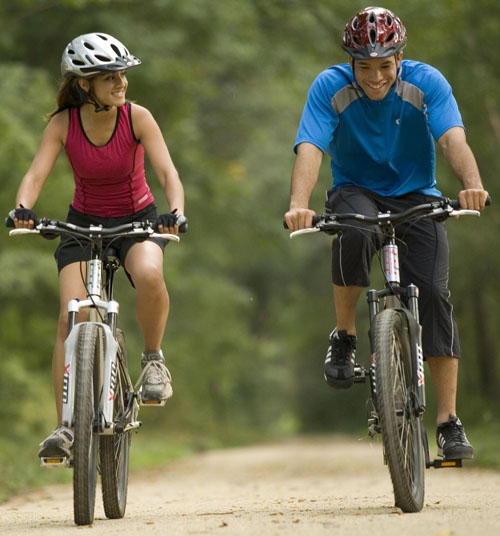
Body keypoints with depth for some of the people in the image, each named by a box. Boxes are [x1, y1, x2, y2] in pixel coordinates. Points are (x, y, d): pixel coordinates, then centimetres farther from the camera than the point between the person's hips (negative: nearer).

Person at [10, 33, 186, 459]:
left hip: (137, 220, -1)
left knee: (150, 275, -36)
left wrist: (176, 212, -43)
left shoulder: (137, 118, -16)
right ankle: (66, 426, -10)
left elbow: (168, 172, -22)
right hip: (84, 223, 1)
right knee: (71, 317, -18)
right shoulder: (63, 124, -13)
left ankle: (153, 358, -8)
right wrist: (23, 208, -43)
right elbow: (36, 174, -22)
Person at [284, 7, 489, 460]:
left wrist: (473, 184, -50)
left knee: (434, 294, -17)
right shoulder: (331, 87, -16)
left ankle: (449, 422, -12)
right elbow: (310, 149, -27)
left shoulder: (426, 83, -15)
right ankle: (345, 337, -14)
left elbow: (453, 139, -28)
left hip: (415, 196, 1)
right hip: (356, 191, -1)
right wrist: (299, 205, -46)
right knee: (353, 233, -37)